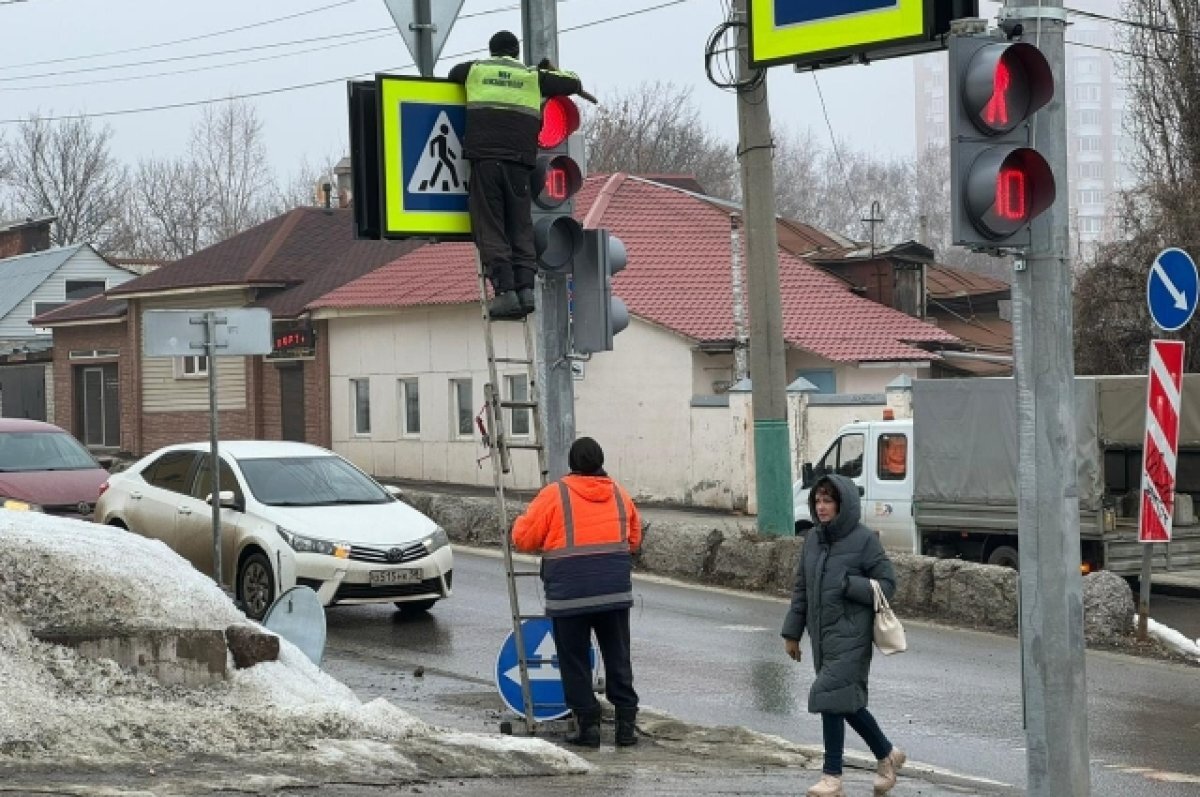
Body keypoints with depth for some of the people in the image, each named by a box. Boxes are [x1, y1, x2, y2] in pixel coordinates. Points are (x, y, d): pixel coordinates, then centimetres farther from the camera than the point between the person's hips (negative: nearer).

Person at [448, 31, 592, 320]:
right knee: (521, 228, 6)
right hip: (519, 161, 1)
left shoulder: (475, 70, 15)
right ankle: (526, 287, -8)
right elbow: (572, 83, 21)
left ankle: (505, 290, -15)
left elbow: (453, 74, 36)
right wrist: (552, 72, 40)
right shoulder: (533, 77, 14)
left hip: (484, 158, -1)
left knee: (490, 229, -3)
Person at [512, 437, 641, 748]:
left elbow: (523, 538, -1)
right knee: (618, 659, 11)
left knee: (575, 661, 6)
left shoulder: (555, 494, -4)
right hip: (615, 590, 4)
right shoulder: (619, 494, 10)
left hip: (570, 593, -4)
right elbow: (634, 539, 21)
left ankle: (587, 725, 4)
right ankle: (626, 724, 10)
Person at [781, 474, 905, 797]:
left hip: (850, 636, -7)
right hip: (821, 634, 7)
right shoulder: (813, 539, 10)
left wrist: (846, 584, -19)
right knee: (847, 702, 13)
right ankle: (887, 755, 32)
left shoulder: (864, 540, -9)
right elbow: (801, 588, 15)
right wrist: (792, 632, 12)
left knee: (832, 698, -12)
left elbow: (887, 583, -8)